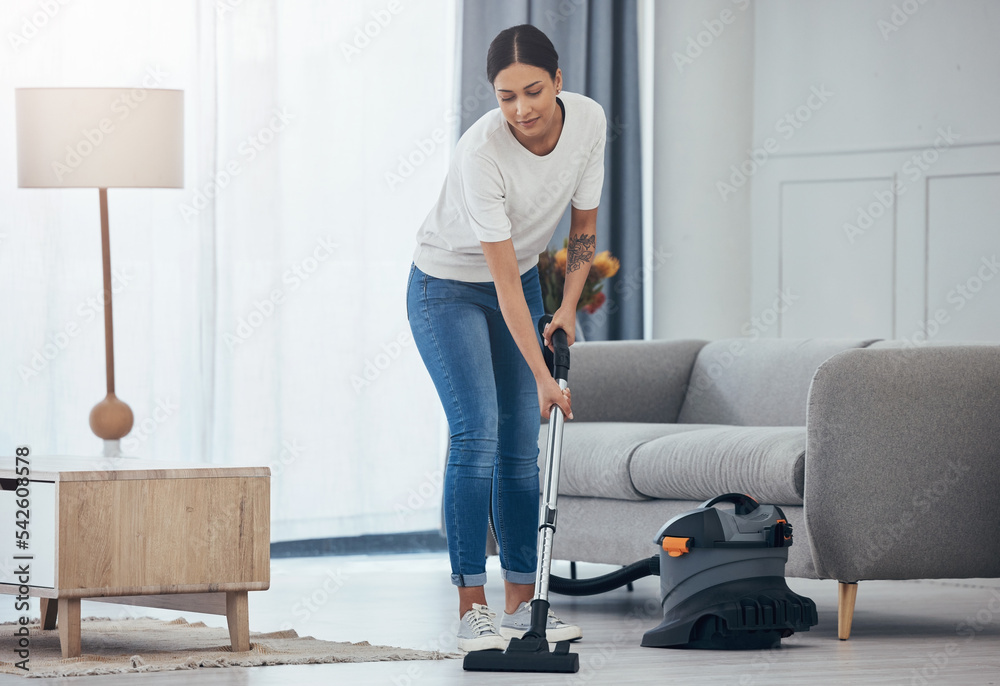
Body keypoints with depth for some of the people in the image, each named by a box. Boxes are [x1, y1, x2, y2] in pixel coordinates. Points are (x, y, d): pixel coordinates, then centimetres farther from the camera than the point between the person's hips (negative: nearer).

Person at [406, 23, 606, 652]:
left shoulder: (589, 121, -17)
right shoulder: (482, 151, -33)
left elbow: (585, 228, -2)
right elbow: (505, 280, -33)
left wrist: (568, 307, -14)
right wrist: (543, 376, -36)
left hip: (522, 283, 5)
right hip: (448, 288, -5)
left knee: (522, 446, 2)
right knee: (477, 433, -17)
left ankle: (522, 603, 7)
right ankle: (473, 608, -15)